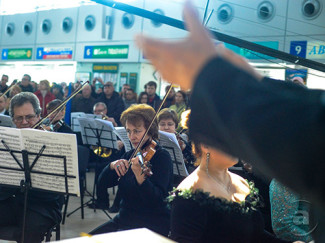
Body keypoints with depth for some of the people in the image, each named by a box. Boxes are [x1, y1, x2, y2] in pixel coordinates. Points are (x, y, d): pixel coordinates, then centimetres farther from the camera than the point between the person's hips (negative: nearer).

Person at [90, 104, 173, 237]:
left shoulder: (162, 157, -11)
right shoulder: (130, 155, 9)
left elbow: (157, 199, -23)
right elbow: (103, 182, 3)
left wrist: (140, 177, -39)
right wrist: (112, 166, -17)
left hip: (153, 225, -6)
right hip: (124, 220, 7)